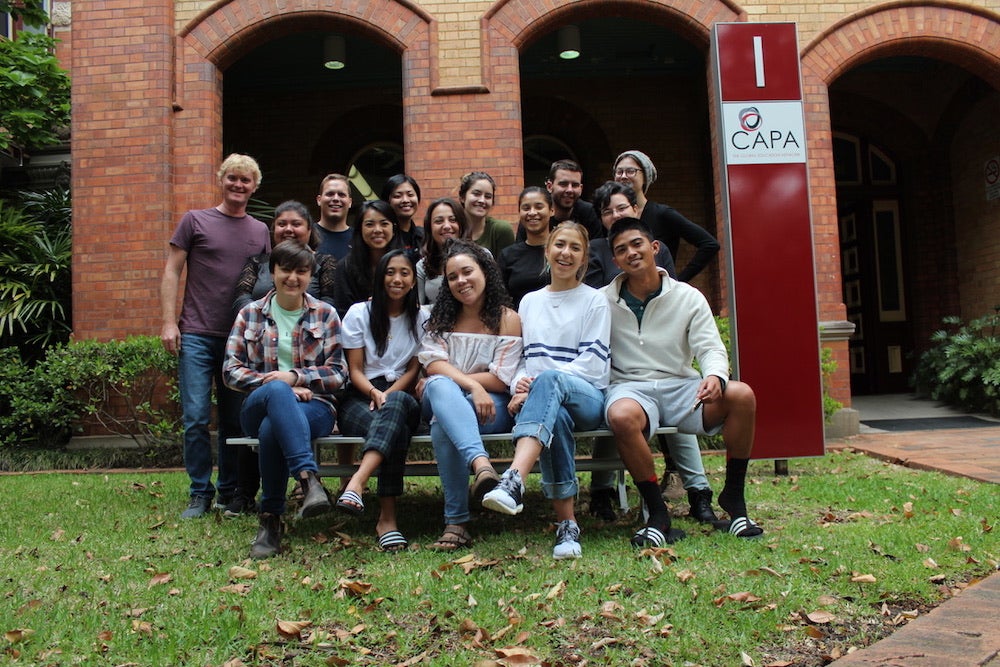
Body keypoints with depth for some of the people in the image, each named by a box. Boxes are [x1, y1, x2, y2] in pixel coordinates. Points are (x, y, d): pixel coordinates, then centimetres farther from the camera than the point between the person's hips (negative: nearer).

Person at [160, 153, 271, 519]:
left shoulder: (261, 231, 13)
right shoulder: (195, 221, 6)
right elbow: (171, 273, 4)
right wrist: (169, 322, -6)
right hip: (197, 336, -2)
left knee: (235, 420, 6)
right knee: (196, 418, -4)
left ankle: (229, 493, 17)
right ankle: (200, 494, 8)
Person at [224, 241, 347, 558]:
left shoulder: (325, 314, 11)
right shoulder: (250, 313, 13)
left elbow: (338, 374, 5)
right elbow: (231, 370, 4)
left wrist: (295, 376, -12)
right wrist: (280, 386, -11)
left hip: (314, 407, 0)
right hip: (258, 407, 1)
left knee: (271, 428, -37)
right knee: (276, 391, -39)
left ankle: (271, 519, -27)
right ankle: (309, 479, -46)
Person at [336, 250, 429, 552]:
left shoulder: (422, 318, 14)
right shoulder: (359, 313, 10)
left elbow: (414, 369, 7)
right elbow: (355, 370, 4)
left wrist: (388, 395, -13)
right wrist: (374, 393, -18)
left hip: (402, 397, 1)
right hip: (360, 398, -1)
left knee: (396, 404, -40)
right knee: (394, 429, -37)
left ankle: (357, 483, -53)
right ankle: (387, 517, -44)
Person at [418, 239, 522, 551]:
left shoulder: (507, 318, 3)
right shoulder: (441, 317, 14)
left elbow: (501, 380, -5)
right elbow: (432, 363, -4)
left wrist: (449, 379, -9)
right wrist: (473, 386, -22)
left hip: (491, 407, -2)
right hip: (444, 401, 2)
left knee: (442, 425, -36)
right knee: (439, 386, -37)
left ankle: (456, 522, -36)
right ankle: (481, 464, -56)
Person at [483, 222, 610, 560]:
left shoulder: (595, 300, 8)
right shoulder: (529, 302, 20)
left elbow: (593, 363, -3)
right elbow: (521, 357, 17)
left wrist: (537, 383, -13)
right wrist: (520, 386, -7)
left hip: (587, 398, -2)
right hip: (544, 399, 2)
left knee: (549, 379, -38)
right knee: (556, 418, -37)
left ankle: (513, 481, -57)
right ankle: (567, 525, -34)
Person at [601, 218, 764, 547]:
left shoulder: (688, 297, 7)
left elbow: (711, 348, 0)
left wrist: (715, 376, -23)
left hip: (681, 387, 2)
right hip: (630, 387, -2)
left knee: (741, 395, -26)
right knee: (622, 416, -39)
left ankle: (733, 498, -6)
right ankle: (657, 514, -19)